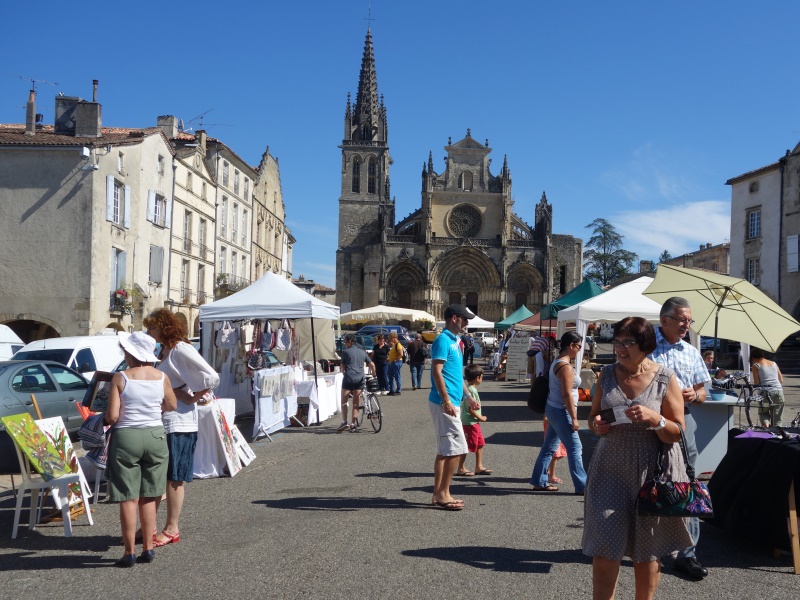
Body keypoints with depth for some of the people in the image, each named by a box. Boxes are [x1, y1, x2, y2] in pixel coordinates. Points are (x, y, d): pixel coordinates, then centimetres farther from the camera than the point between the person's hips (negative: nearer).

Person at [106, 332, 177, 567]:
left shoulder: (120, 378, -11)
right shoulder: (161, 377, 0)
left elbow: (112, 417, -12)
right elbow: (172, 405, 15)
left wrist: (106, 418, 10)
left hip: (126, 437, -3)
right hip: (156, 436, 4)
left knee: (128, 498, 4)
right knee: (148, 497, 14)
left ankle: (130, 552, 10)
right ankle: (148, 548, 18)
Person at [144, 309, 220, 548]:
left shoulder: (181, 350, -13)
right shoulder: (163, 352, 15)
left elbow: (212, 378, -21)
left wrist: (192, 398, -13)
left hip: (178, 423, -9)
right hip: (159, 421, 9)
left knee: (173, 479, 1)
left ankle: (172, 529, 12)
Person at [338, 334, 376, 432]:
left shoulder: (345, 352, 2)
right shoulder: (362, 352, 14)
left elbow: (343, 366, 8)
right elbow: (372, 365, 13)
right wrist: (374, 376, 26)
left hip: (348, 378, -4)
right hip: (360, 379, 4)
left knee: (344, 401, 4)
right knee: (356, 403, 9)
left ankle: (344, 422, -7)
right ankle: (353, 424, 6)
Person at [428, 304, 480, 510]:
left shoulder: (454, 341, 17)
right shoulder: (443, 340, -12)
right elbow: (437, 372, -19)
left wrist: (468, 396, 23)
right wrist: (447, 401, -23)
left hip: (451, 402, 10)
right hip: (444, 403, -10)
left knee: (444, 451, 12)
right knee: (456, 449, -8)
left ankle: (438, 494, 18)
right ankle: (443, 494, 0)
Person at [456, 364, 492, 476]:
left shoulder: (469, 388, 10)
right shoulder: (472, 390, -20)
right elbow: (470, 409, -23)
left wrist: (479, 417, 15)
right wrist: (481, 418, -12)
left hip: (474, 422, 10)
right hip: (470, 422, -10)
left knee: (480, 444, 15)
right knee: (467, 446, -2)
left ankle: (479, 467, 22)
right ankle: (461, 468, 7)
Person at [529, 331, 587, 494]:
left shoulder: (556, 362, 11)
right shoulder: (566, 367, -19)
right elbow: (567, 395, -22)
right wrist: (574, 418, -19)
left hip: (553, 409, 10)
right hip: (561, 412, -10)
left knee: (549, 448, 13)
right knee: (575, 449, -2)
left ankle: (539, 482, 19)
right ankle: (582, 486, 4)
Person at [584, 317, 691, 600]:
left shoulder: (666, 379, -6)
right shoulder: (607, 374, 3)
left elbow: (677, 433, -5)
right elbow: (593, 416, 13)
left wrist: (655, 419, -24)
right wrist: (596, 424, -9)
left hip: (652, 473, -2)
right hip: (611, 470, 2)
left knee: (647, 552, 13)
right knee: (603, 549, 0)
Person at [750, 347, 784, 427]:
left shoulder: (755, 366, 5)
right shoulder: (774, 364, 18)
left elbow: (756, 383, -2)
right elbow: (781, 380, 16)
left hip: (766, 392, -3)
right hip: (779, 391, 3)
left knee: (763, 412, 18)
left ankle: (766, 425, -8)